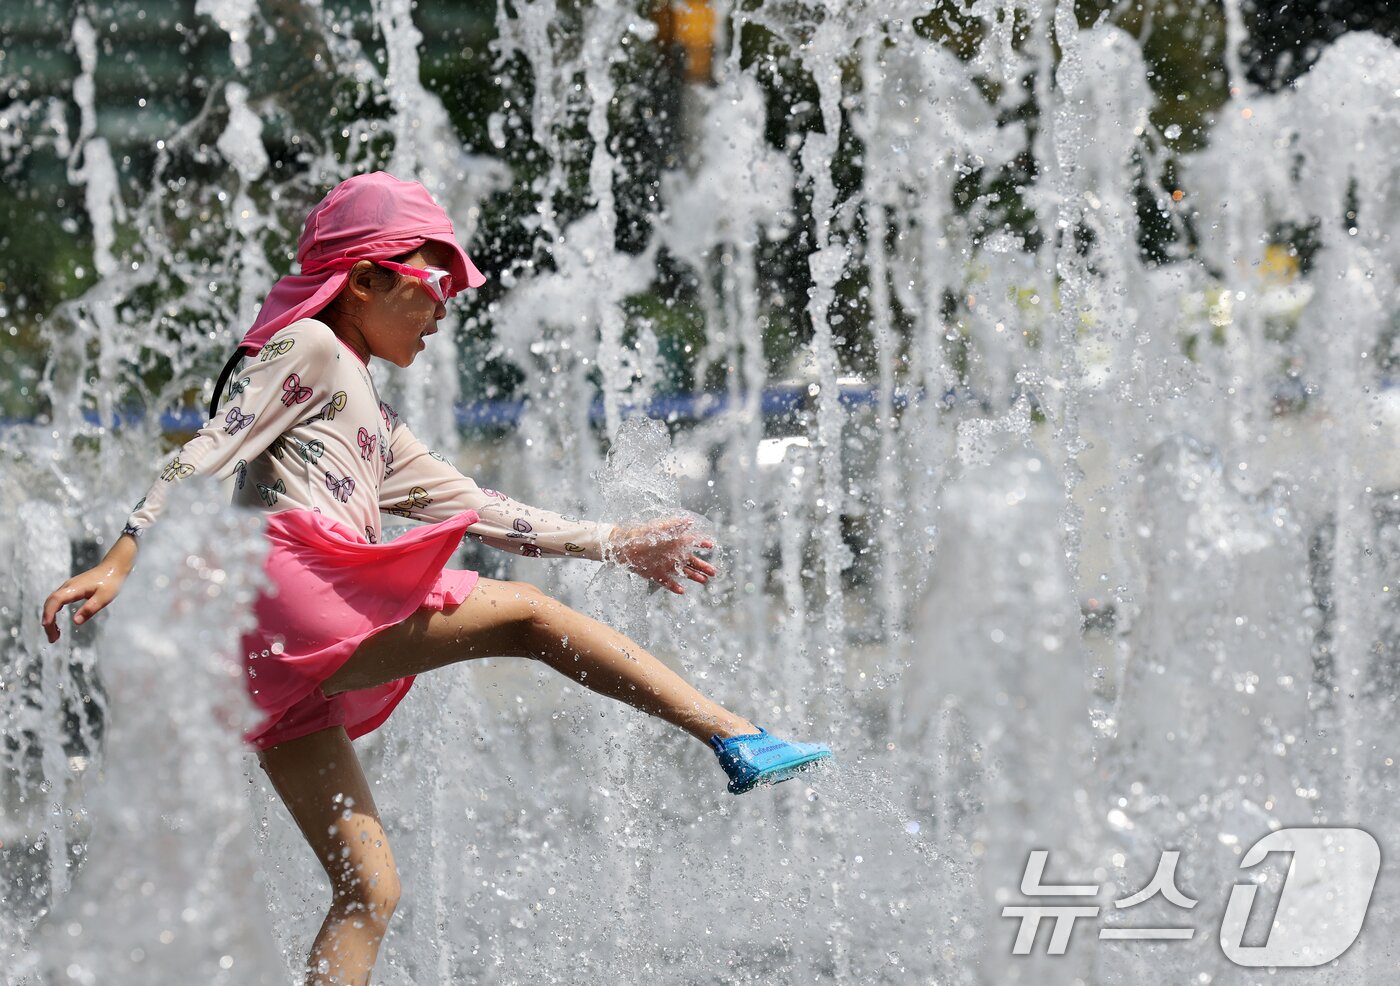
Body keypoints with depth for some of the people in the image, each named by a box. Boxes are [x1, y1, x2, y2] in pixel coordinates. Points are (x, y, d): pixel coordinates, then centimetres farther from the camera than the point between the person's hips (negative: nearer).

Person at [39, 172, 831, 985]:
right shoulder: (308, 349, 6)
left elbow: (475, 509, 34)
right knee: (527, 616, -8)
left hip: (287, 668, 10)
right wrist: (124, 558, -17)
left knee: (370, 893, 5)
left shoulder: (373, 424, 34)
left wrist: (615, 545, 33)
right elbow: (210, 453, -6)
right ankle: (734, 736, -12)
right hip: (294, 591, -10)